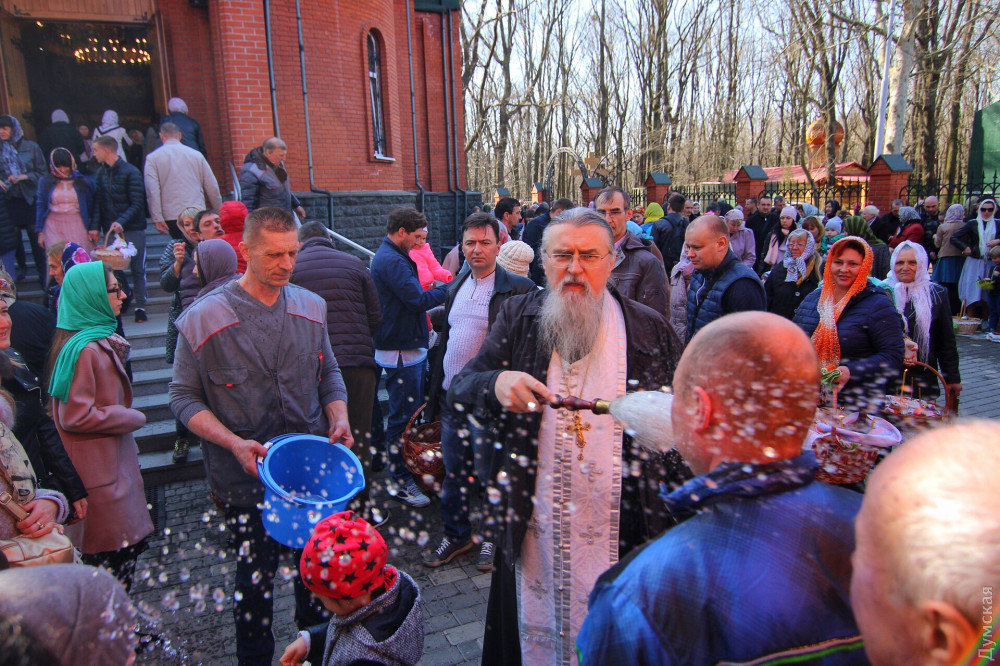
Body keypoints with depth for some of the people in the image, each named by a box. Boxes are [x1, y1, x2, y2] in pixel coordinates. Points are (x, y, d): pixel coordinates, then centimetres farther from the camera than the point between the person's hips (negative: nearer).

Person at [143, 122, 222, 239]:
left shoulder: (153, 158, 4)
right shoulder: (196, 154, 8)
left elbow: (152, 191, -5)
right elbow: (212, 186, 8)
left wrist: (157, 219, -4)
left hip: (171, 217, 0)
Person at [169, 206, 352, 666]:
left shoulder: (310, 307, 3)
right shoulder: (203, 319, -10)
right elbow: (185, 398, -7)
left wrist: (339, 418, -5)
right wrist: (234, 443, -20)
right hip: (246, 473, -4)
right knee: (255, 577, 10)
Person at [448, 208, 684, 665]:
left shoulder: (649, 328, -1)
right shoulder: (518, 318, 1)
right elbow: (458, 390, 0)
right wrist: (495, 384, -23)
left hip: (625, 534, 0)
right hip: (533, 528, 1)